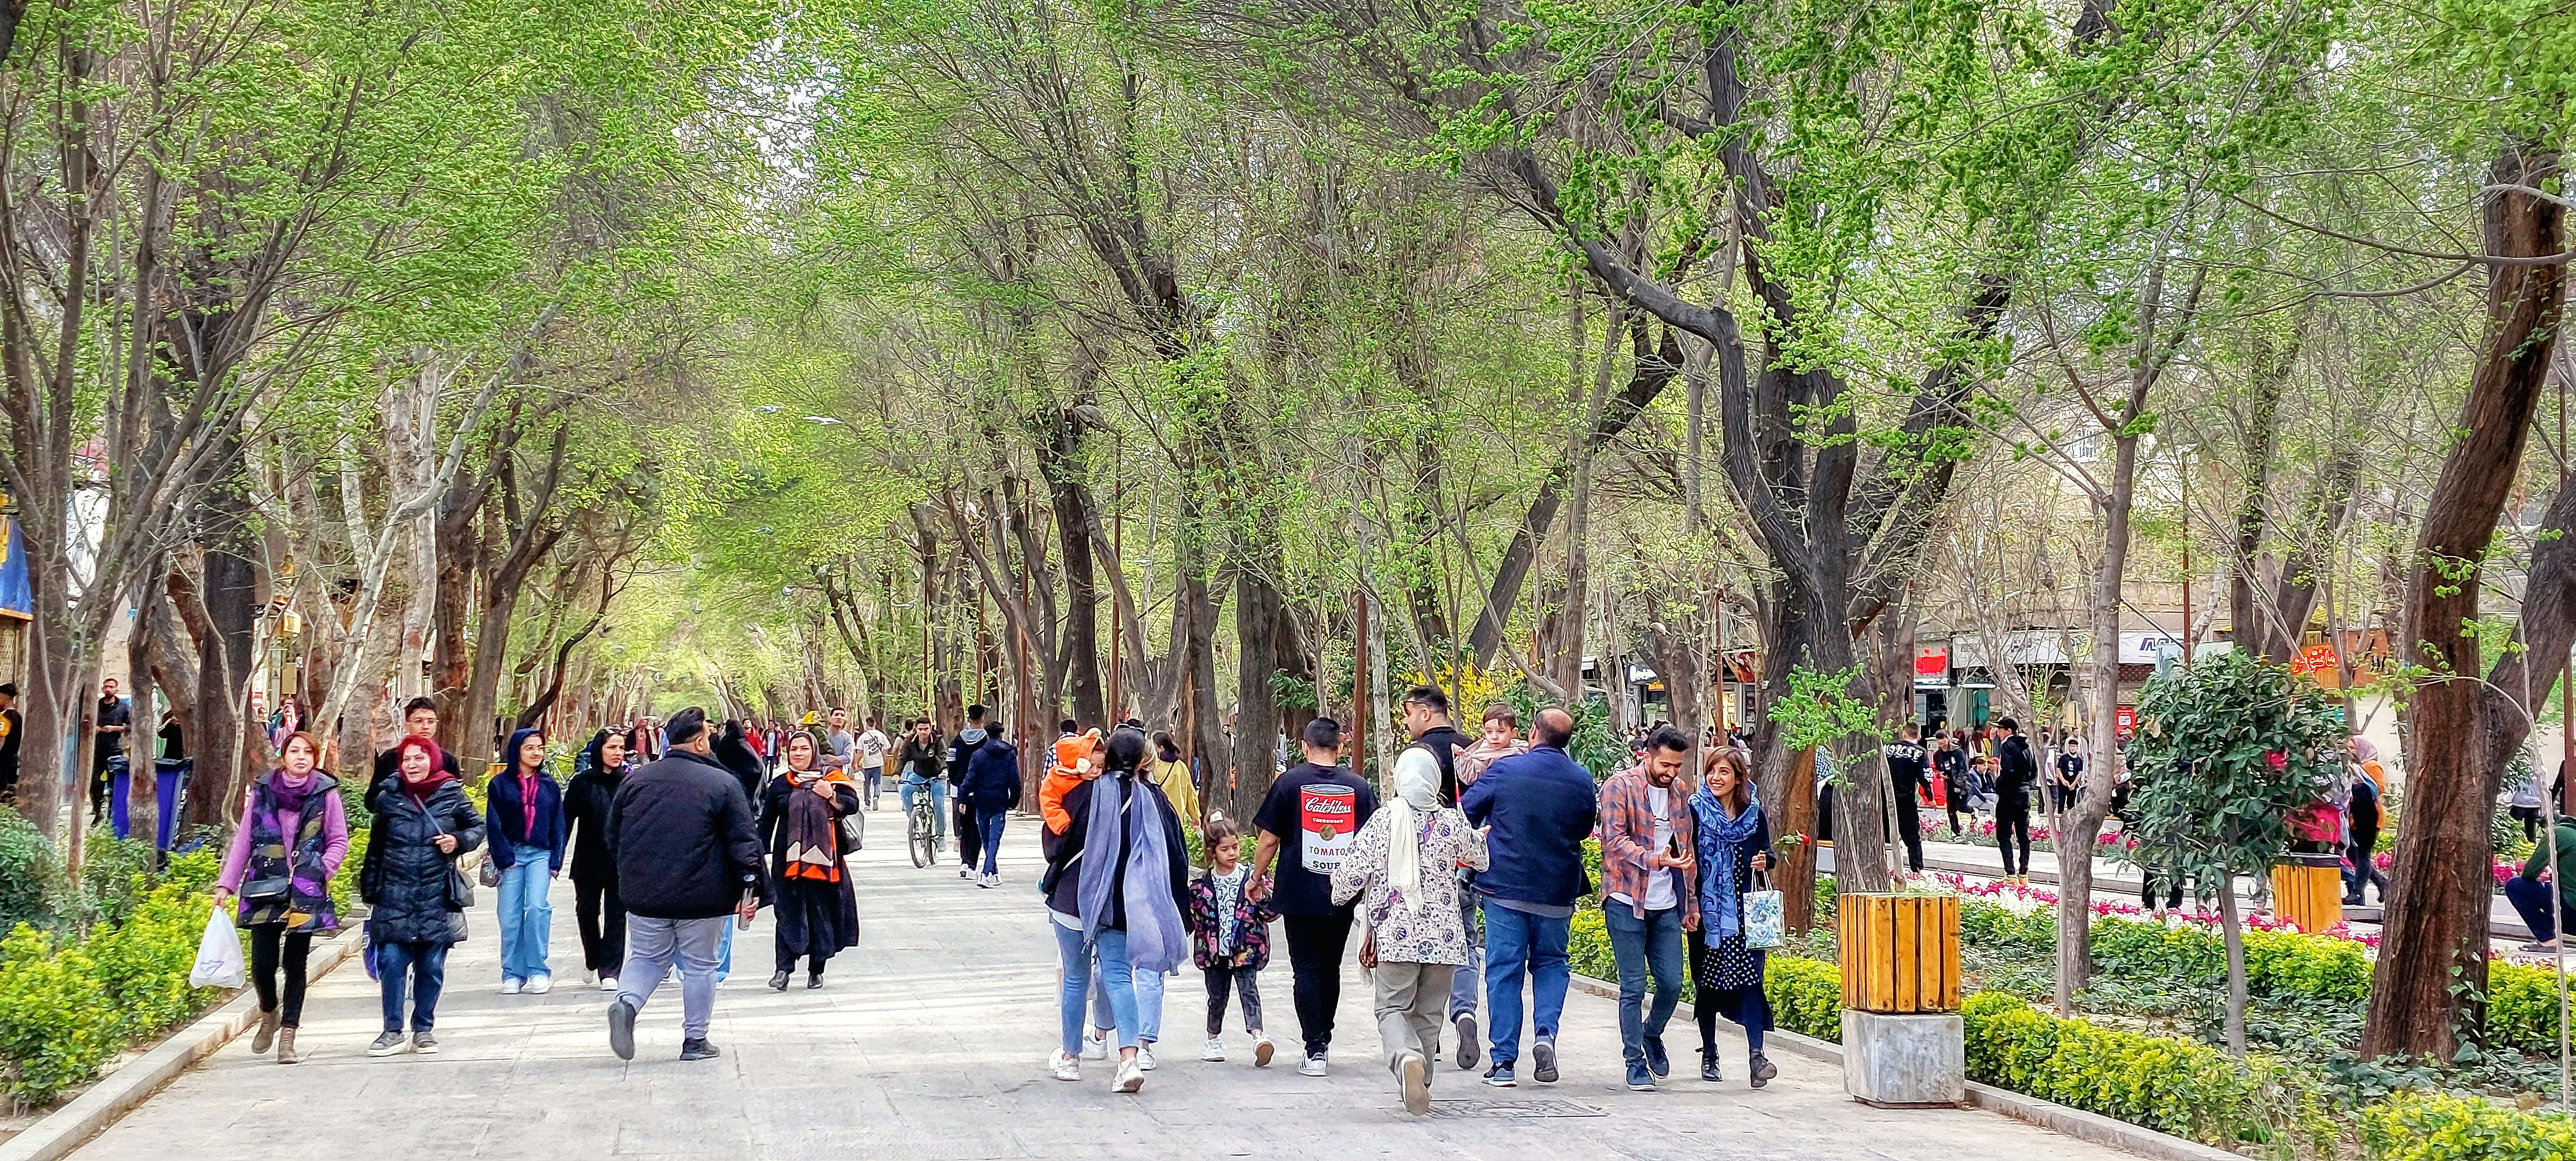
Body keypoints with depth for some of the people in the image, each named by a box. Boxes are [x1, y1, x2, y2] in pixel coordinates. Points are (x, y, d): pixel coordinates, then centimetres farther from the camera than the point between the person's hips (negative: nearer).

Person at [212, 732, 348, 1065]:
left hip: (306, 894, -1)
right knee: (263, 962, -4)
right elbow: (243, 841, 8)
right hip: (265, 888, 1)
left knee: (295, 963, 0)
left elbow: (339, 842, 5)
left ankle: (287, 1035, 7)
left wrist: (321, 872, -9)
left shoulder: (326, 793, 0)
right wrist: (227, 884, 4)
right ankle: (269, 1015, 26)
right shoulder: (263, 791, 4)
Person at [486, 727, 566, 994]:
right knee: (510, 917, -4)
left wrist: (555, 862, 3)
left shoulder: (549, 785, 11)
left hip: (540, 854, 1)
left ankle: (538, 971, -11)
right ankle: (512, 975, 5)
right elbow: (493, 825, 1)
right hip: (511, 855, -1)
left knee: (536, 907, -16)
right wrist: (504, 859, -7)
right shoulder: (500, 784, 3)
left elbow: (558, 826, 11)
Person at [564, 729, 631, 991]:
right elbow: (566, 820, -1)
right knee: (587, 912, 9)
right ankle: (592, 960, 34)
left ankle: (609, 971, 4)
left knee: (616, 915, -1)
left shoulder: (629, 782, 1)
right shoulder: (582, 782, -2)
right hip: (589, 861, 0)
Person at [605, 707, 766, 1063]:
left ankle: (626, 1001, -12)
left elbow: (613, 838, 12)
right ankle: (695, 1040, 13)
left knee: (648, 957, 16)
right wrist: (750, 890, -7)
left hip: (644, 894, 3)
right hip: (701, 897, -3)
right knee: (699, 965, 10)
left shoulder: (636, 780, 5)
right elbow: (743, 842, -10)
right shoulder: (723, 784, -6)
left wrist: (631, 880, 23)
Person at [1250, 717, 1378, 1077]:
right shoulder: (1358, 786, 3)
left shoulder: (1289, 782, -4)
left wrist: (1257, 877, 11)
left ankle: (1315, 1049, -6)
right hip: (1343, 897, 3)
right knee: (1330, 969, 16)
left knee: (1306, 971, 1)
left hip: (1299, 895, -3)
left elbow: (1268, 839, -3)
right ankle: (1323, 1041, 26)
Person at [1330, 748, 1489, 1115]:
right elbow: (1478, 857, 19)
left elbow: (1352, 872, -4)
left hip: (1396, 935, -2)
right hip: (1442, 935, 2)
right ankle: (1421, 1085, 15)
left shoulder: (1382, 821, -6)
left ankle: (1406, 1057, -26)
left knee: (1392, 1008, 3)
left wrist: (1339, 892, 19)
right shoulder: (1453, 823, -1)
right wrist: (1479, 837, 42)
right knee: (1429, 1013, 14)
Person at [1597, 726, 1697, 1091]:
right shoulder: (1620, 786, -6)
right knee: (1633, 987, -2)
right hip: (1627, 901, -5)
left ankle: (1651, 1035, 30)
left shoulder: (1680, 793, 13)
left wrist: (1691, 901, 19)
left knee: (1672, 983, 3)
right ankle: (1636, 1062, 8)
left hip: (1667, 905, 5)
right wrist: (1656, 860, -27)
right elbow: (1615, 841, -15)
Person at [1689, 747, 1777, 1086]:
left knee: (1749, 975, -10)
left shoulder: (1753, 811, 6)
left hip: (1745, 911, 1)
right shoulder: (1696, 810, -1)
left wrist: (1764, 861, -7)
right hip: (1706, 909, -1)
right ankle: (1709, 1055, 19)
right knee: (1707, 981, 6)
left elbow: (1767, 853, 17)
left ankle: (1756, 1055, -16)